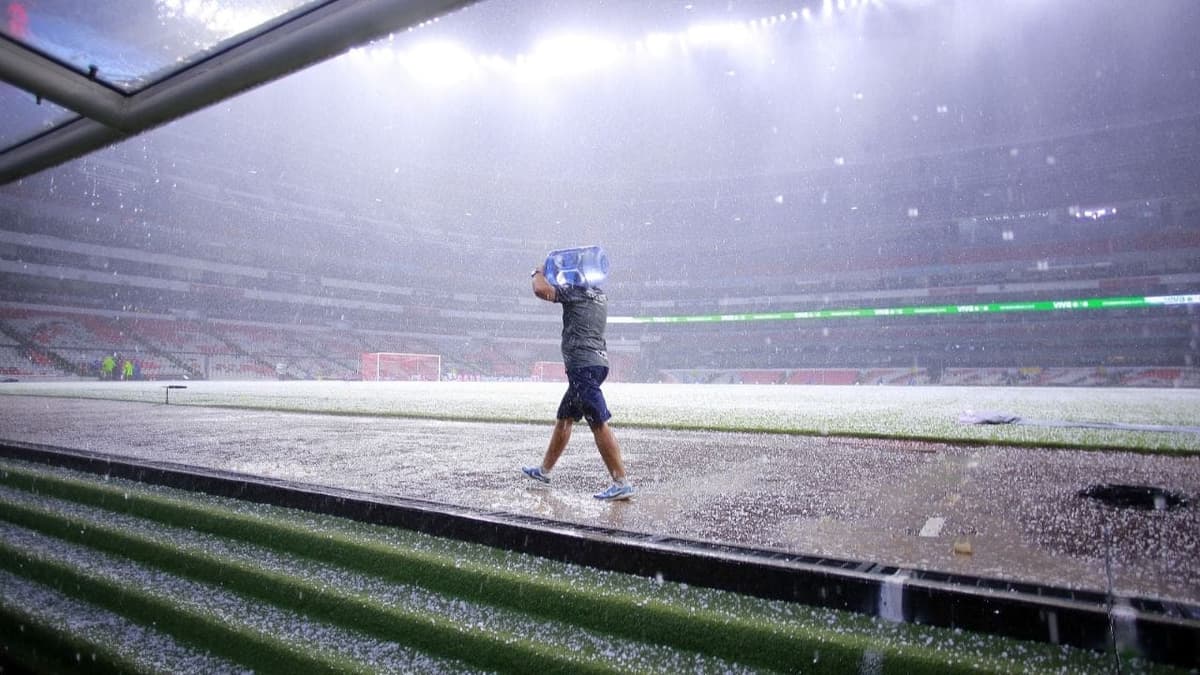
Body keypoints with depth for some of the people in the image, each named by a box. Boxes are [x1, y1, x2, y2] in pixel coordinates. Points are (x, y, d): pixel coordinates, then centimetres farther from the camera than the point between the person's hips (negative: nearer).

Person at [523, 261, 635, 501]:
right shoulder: (600, 296, 19)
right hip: (597, 363, 10)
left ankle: (622, 483, -14)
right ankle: (544, 470, 33)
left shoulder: (576, 291, -7)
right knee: (564, 418, 20)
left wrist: (538, 273, 4)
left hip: (583, 364, -10)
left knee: (599, 424, -13)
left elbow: (542, 290, -18)